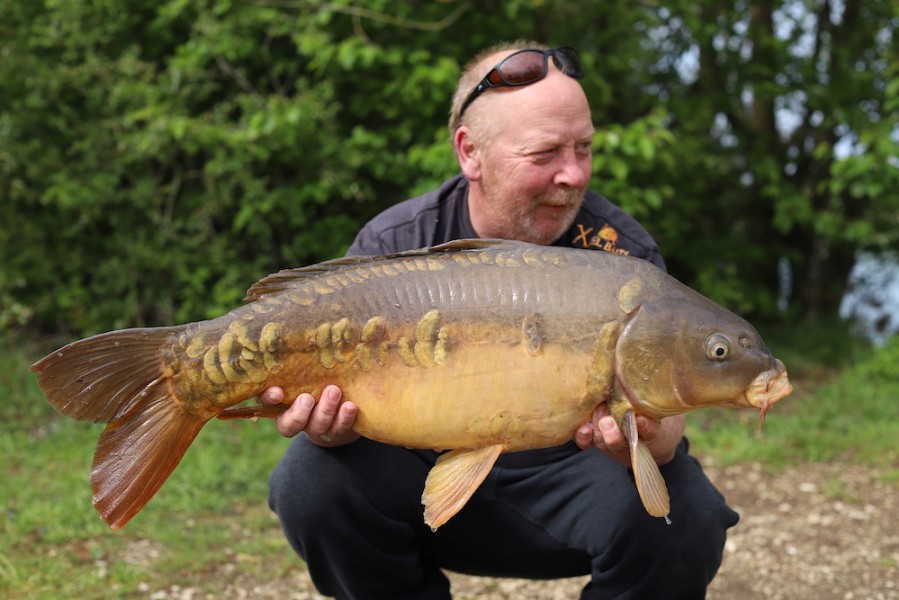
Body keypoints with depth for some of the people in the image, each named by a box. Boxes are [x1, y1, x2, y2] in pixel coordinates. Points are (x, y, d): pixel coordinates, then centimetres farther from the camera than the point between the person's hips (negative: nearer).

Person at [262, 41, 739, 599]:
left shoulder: (620, 251, -13)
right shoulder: (393, 247, -10)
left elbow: (663, 424, -15)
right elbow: (338, 380, -9)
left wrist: (649, 443, -41)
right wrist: (327, 418, -35)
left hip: (566, 480, 0)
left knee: (682, 515, -30)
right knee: (313, 479, -26)